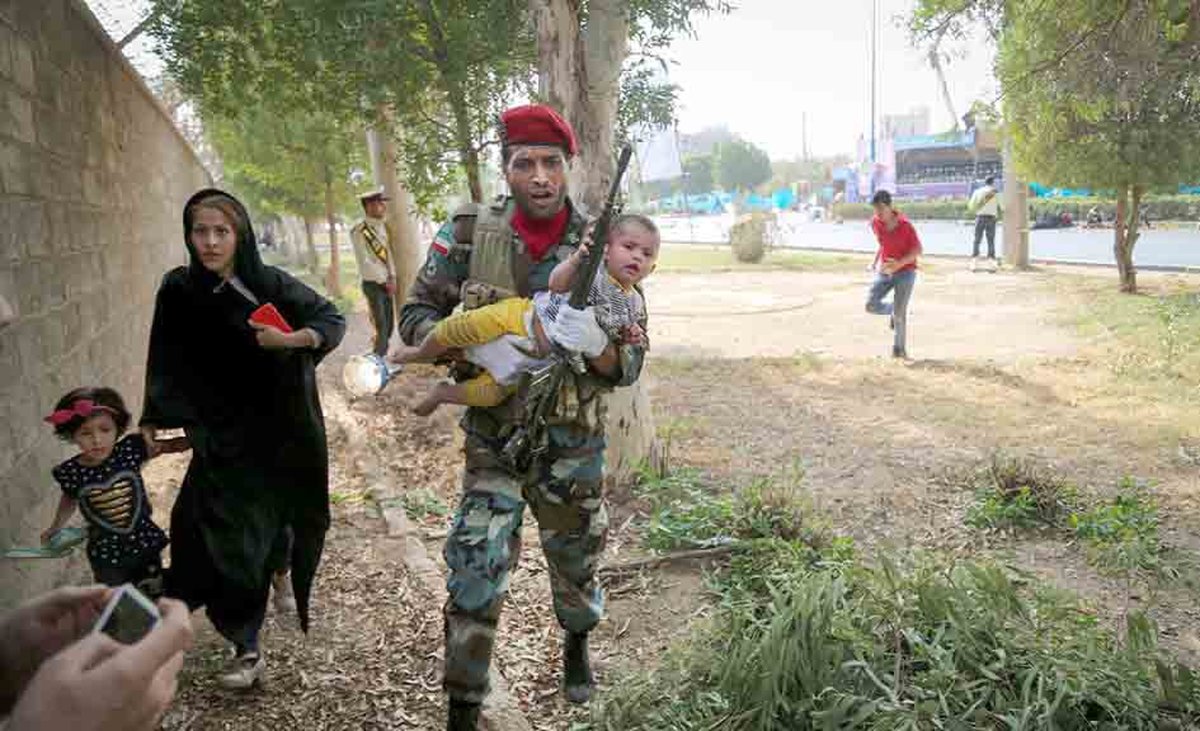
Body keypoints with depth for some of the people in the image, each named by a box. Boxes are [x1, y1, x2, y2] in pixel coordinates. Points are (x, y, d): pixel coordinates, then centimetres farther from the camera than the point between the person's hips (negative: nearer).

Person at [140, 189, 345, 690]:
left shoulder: (271, 285, -12)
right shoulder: (178, 291, -5)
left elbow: (333, 319, -5)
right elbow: (166, 366, 5)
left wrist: (291, 340, -22)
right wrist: (152, 422, 5)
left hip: (279, 436, -1)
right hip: (220, 438, 2)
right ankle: (246, 645, 10)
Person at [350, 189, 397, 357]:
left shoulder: (383, 227, 8)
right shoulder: (359, 231, -14)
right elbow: (364, 262, -15)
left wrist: (392, 278, 2)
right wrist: (384, 281, -12)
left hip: (386, 283, 7)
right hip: (373, 284, -7)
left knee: (389, 324, 10)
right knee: (381, 326, -9)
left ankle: (382, 357, 21)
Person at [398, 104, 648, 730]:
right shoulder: (469, 233, -10)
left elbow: (630, 364, -9)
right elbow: (417, 313, 1)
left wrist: (596, 347, -32)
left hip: (573, 442, 1)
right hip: (492, 437, -1)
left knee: (575, 566, 20)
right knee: (475, 577, -5)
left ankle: (577, 645, 52)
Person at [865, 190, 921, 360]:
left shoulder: (904, 225, -17)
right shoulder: (875, 223, -3)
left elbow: (917, 250, -13)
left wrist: (899, 263, -26)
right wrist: (876, 261, 10)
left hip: (905, 271, -5)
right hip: (884, 271, 5)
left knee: (899, 313, -7)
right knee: (871, 305, -9)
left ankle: (899, 349, 10)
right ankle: (894, 310, 23)